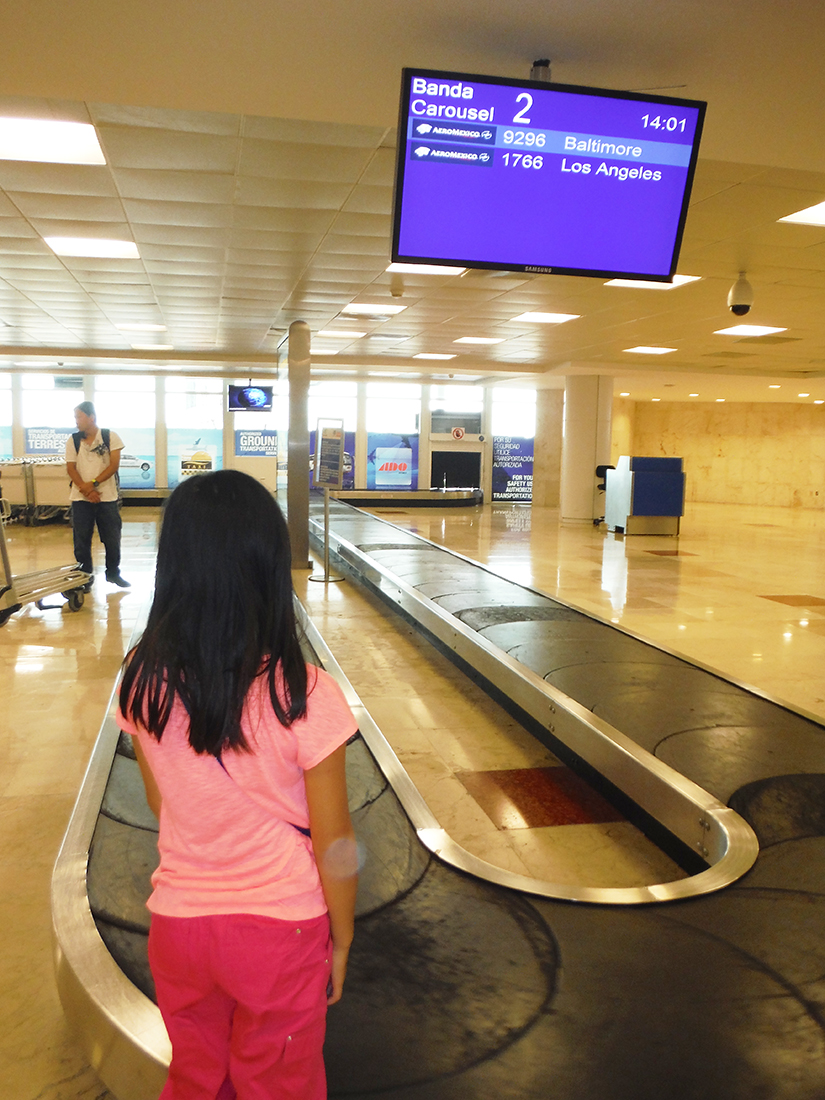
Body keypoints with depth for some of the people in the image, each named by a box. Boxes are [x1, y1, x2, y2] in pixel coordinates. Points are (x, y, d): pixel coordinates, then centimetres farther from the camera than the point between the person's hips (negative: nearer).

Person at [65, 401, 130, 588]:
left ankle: (113, 573, 22)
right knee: (81, 539, 3)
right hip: (81, 499, 1)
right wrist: (85, 489, -15)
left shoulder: (111, 437, -2)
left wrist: (93, 483, -18)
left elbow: (114, 465, -8)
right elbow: (71, 467, -1)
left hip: (107, 497, -1)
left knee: (112, 538, 6)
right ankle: (85, 576, 15)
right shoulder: (73, 440, 4)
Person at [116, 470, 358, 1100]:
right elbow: (334, 844, -16)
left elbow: (159, 801, 2)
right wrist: (342, 938, 1)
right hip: (282, 930, -3)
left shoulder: (142, 683, -14)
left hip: (177, 924, 3)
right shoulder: (304, 696, -26)